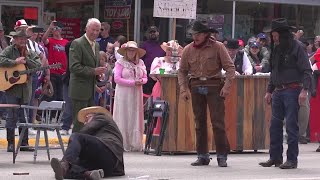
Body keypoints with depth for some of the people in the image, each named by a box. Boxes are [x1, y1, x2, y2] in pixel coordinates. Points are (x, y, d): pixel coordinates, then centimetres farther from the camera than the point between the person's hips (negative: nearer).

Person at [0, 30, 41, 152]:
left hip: (25, 89, 4)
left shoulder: (31, 54, 12)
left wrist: (25, 59, -8)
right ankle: (11, 144, 0)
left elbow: (39, 66, -1)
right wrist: (15, 62, -19)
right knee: (12, 116, -5)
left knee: (24, 117, 7)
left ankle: (24, 143, 12)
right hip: (11, 87, -4)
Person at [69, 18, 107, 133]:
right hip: (80, 90, -8)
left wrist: (96, 85, 15)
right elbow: (74, 67, -20)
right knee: (79, 123, -6)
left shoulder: (96, 45, 15)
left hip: (91, 91, 8)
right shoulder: (77, 44, -12)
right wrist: (93, 71, -24)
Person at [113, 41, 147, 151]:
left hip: (136, 94, 4)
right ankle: (123, 144, -4)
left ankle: (135, 144, 5)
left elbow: (145, 78, 14)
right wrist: (133, 83, -15)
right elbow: (117, 79, -10)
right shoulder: (120, 63, -2)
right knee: (123, 118, -4)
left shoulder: (140, 63, 10)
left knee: (136, 118, 3)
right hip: (123, 93, -4)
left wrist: (141, 81, -10)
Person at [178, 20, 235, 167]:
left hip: (214, 86, -4)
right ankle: (202, 156, 12)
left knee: (218, 121, -7)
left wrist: (227, 86, -13)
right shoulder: (188, 50, 8)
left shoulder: (217, 47, -2)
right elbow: (182, 71, 14)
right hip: (196, 87, 4)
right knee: (199, 122, 6)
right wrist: (183, 88, 1)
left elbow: (230, 67, -2)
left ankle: (222, 156, -2)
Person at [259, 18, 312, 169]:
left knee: (291, 125, -7)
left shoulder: (296, 47, -6)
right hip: (278, 91, 7)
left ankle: (292, 159, -3)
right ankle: (275, 157, 14)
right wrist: (269, 91, 23)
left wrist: (304, 90, -19)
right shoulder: (276, 49, 15)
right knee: (275, 124, 7)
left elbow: (306, 70, -10)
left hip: (292, 90, -7)